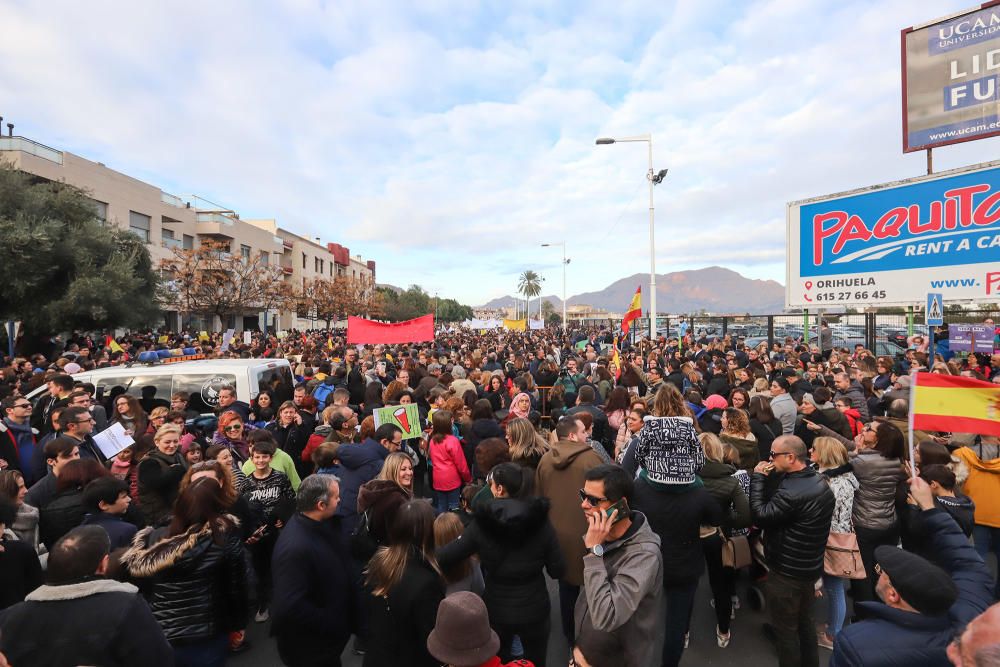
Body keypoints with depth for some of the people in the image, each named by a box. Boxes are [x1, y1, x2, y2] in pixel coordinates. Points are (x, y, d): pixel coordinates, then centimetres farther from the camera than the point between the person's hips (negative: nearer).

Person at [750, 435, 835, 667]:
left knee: (786, 629, 10)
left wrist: (758, 478, -22)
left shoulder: (793, 491, -32)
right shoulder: (818, 481, 0)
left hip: (787, 572, -9)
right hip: (809, 566, 9)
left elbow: (759, 516, -25)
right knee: (805, 622, 27)